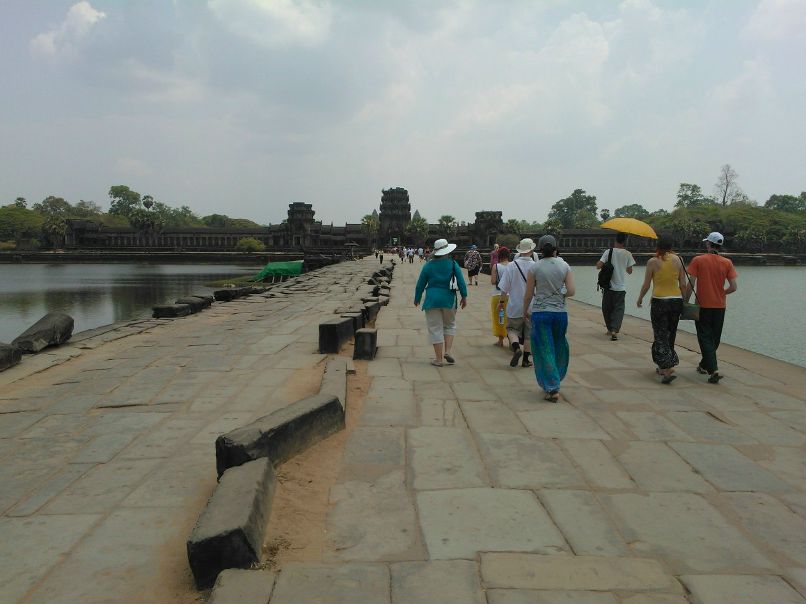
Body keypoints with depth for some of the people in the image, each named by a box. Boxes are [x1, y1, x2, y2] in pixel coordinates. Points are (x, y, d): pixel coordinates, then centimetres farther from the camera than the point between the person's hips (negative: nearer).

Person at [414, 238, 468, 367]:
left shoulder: (428, 266, -1)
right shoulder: (453, 264, -2)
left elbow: (420, 284, 3)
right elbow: (461, 281, -2)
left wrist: (417, 299, 16)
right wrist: (464, 296, 8)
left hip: (432, 300, -1)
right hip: (449, 300, 1)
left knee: (435, 329, 4)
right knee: (449, 325, 20)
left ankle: (439, 359, 6)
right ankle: (448, 351, 4)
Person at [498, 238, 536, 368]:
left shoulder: (511, 265, -9)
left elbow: (504, 288, -7)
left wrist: (502, 301, 7)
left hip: (515, 306, -1)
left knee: (512, 329, 14)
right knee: (529, 333, 12)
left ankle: (516, 348, -13)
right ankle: (525, 360, 17)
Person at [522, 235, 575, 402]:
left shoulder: (535, 267, -6)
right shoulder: (565, 266, 0)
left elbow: (528, 294, -4)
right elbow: (571, 291, -6)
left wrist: (525, 311, 11)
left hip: (540, 313, -3)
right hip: (560, 312, 3)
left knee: (544, 350, 3)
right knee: (559, 348, 19)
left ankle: (552, 389, -2)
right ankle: (555, 379, 33)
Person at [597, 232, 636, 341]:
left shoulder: (608, 252, -6)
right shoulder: (627, 254, -3)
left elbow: (599, 266, -13)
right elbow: (630, 271, 3)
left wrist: (598, 264, 8)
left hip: (608, 286, 0)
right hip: (621, 286, 0)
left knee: (606, 308, 15)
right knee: (618, 308, 3)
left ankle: (610, 329, 23)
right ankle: (614, 330, -14)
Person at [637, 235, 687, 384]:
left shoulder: (652, 262, -7)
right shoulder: (678, 260, 2)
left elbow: (646, 285, -3)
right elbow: (683, 284, 2)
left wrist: (640, 299, 13)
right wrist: (683, 300, 15)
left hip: (659, 302, -4)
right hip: (676, 301, 4)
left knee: (660, 336, 0)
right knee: (670, 335, 16)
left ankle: (668, 370, -13)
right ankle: (663, 367, 27)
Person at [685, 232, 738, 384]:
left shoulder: (698, 260, -8)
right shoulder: (727, 263, 0)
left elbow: (691, 285, -10)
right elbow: (733, 287, -3)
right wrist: (721, 293, 16)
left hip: (703, 306, -3)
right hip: (720, 306, 3)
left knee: (705, 338, -1)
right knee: (714, 339, 18)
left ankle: (714, 370, -14)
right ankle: (704, 365, 31)